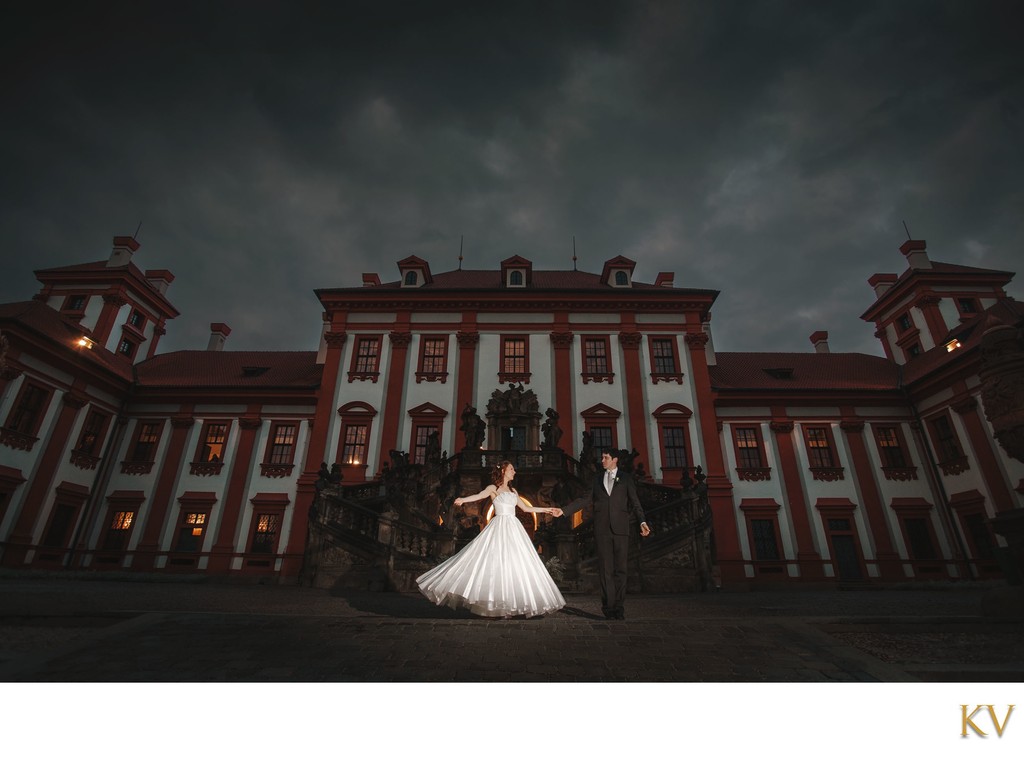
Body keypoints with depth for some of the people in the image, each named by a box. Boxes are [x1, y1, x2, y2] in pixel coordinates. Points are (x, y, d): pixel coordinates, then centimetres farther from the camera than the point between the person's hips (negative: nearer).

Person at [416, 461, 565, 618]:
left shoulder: (513, 491, 20)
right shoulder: (493, 488, 3)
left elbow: (526, 508, 25)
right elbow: (480, 495, -16)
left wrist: (547, 509, 25)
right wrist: (463, 499, -37)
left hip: (514, 528, 6)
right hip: (499, 527, -6)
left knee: (517, 564, 0)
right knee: (497, 562, -11)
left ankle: (512, 603, 6)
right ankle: (497, 603, -3)